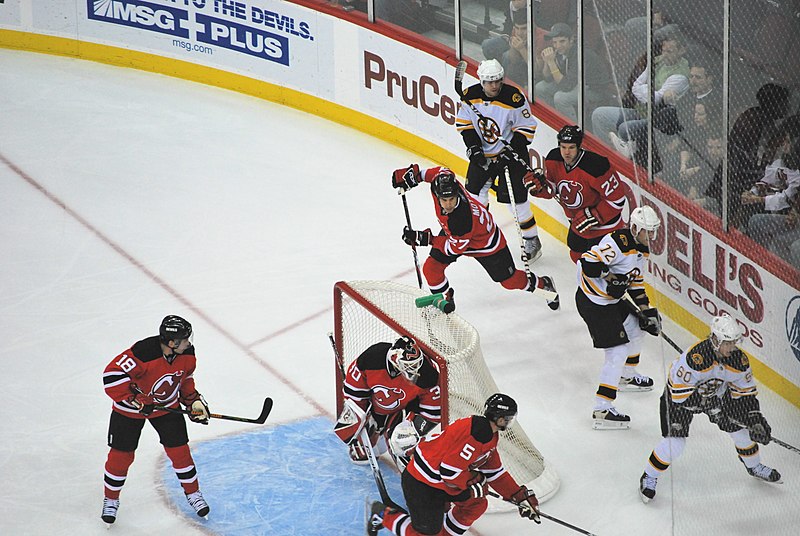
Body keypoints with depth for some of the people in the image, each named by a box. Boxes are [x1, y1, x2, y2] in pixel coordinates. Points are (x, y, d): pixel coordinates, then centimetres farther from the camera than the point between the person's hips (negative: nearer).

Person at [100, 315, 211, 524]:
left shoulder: (187, 354, -16)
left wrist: (194, 401, -1)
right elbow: (112, 375, -35)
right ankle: (111, 499, 26)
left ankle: (193, 493, 25)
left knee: (178, 450, 3)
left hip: (167, 405, 4)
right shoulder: (143, 353, -37)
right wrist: (136, 400, -33)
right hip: (130, 407, -4)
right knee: (122, 454, 4)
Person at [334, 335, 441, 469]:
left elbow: (433, 408, -23)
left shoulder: (427, 372, -36)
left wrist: (415, 427, -26)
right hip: (375, 401, 3)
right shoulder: (373, 357, -35)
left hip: (406, 406, -2)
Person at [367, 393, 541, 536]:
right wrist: (475, 482, -12)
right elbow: (449, 471, -28)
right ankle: (384, 515, 11)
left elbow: (495, 472, 15)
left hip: (444, 481, 10)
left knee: (477, 504, 10)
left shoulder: (490, 434, 7)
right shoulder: (476, 434, -27)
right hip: (421, 483, -10)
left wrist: (520, 496, 11)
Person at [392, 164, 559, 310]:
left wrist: (426, 239, -30)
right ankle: (445, 299, 26)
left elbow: (455, 247, -28)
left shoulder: (462, 220, -46)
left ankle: (543, 285, 37)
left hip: (485, 243, -6)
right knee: (431, 268, -5)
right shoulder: (441, 182, -31)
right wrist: (414, 173, -10)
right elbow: (442, 172, -5)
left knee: (509, 280, 7)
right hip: (452, 231, 6)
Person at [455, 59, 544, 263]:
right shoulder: (470, 96, -11)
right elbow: (464, 123, 2)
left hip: (510, 153, -5)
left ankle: (532, 240, 8)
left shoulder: (514, 98, -23)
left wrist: (512, 150, -21)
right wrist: (474, 147, -9)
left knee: (515, 198, -7)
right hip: (483, 152, 5)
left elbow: (527, 127, -14)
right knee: (475, 189, 15)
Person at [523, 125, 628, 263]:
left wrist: (593, 216, -27)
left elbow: (617, 200, -26)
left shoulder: (596, 166, -34)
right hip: (578, 222, 7)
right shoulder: (553, 160, -13)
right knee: (577, 257, 26)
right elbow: (551, 190, 1)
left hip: (604, 223, -7)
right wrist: (539, 186, -21)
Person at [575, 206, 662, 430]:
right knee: (618, 351, -12)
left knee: (634, 328, 28)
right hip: (593, 302, -10)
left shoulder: (642, 248, 8)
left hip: (613, 298, 10)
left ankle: (627, 377, 51)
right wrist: (610, 279, -25)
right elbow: (588, 262, -30)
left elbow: (636, 282, 16)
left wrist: (646, 310, 9)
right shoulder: (618, 243, -24)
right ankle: (602, 410, -11)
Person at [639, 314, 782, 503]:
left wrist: (755, 418, -14)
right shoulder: (696, 357, -39)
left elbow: (746, 392, -5)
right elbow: (679, 389, -32)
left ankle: (754, 466, 35)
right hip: (680, 395, -6)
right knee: (675, 442, -16)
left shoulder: (738, 360, -19)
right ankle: (649, 477, 7)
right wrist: (705, 404, -32)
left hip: (716, 394, 6)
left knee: (741, 428, 5)